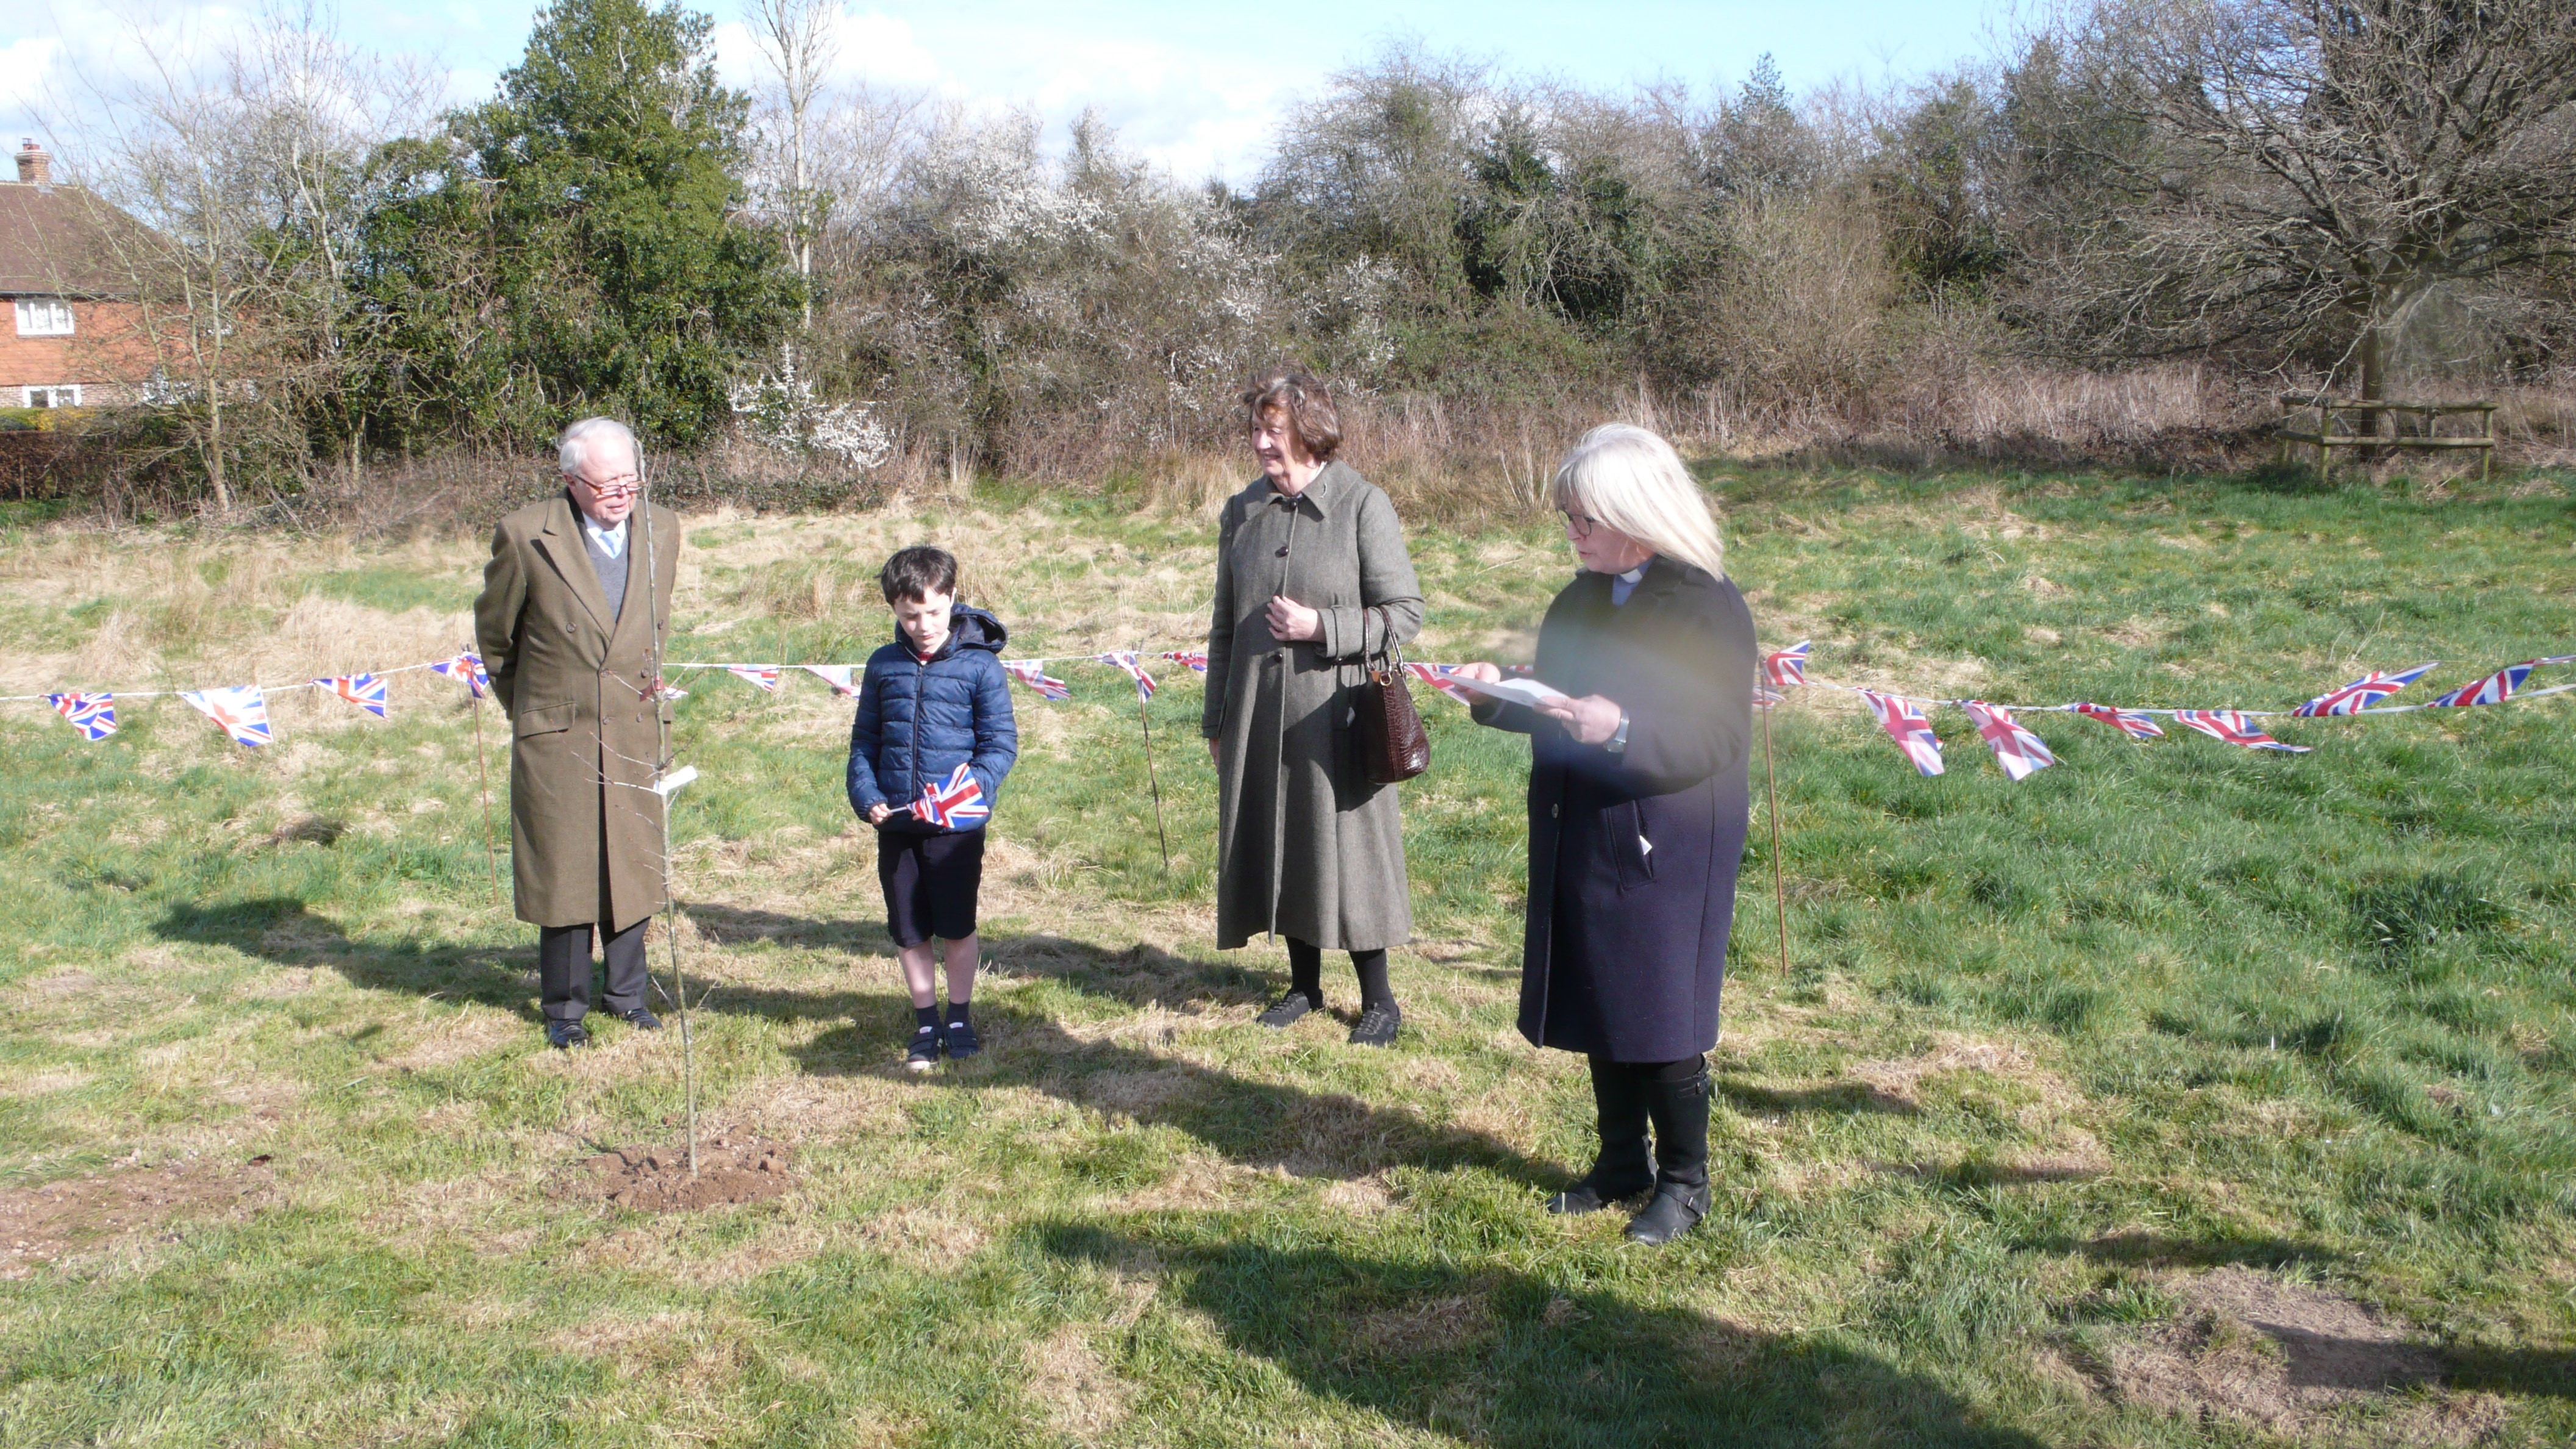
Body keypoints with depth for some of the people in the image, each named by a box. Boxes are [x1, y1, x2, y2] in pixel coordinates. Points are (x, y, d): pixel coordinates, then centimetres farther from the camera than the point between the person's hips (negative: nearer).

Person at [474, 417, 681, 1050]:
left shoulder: (662, 530, 0)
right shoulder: (526, 536, -12)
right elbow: (494, 635, 4)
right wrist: (527, 705, 13)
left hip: (636, 734, 3)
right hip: (556, 736, -3)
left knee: (633, 867, 11)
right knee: (563, 873, 6)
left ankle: (627, 992, 27)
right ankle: (565, 1007, 21)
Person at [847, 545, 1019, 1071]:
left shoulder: (980, 665, -5)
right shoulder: (883, 666, 7)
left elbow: (1001, 743, -5)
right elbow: (864, 740, 12)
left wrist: (975, 784, -22)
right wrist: (865, 795, -3)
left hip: (957, 824, -3)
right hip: (896, 824, 3)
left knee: (956, 928, 6)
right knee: (909, 932, 11)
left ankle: (959, 1018, 26)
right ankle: (926, 1023, 28)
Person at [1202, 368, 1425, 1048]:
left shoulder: (1362, 505, -7)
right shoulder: (1242, 512, 8)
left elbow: (1404, 612, -6)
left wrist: (1322, 627, -18)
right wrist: (1216, 718, 15)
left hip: (1336, 716, -5)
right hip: (1259, 716, 5)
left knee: (1348, 848, 1)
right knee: (1278, 845, 12)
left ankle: (1378, 998, 16)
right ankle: (1304, 985, 28)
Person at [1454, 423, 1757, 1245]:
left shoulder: (1707, 606, -13)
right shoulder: (1579, 603, 9)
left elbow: (1719, 738, -18)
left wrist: (1622, 730, -30)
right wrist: (1500, 695, -1)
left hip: (1666, 852, -7)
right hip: (1580, 842, 7)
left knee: (1662, 1021, 3)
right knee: (1599, 1014, 15)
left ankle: (1684, 1182, 21)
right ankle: (1622, 1165, 32)